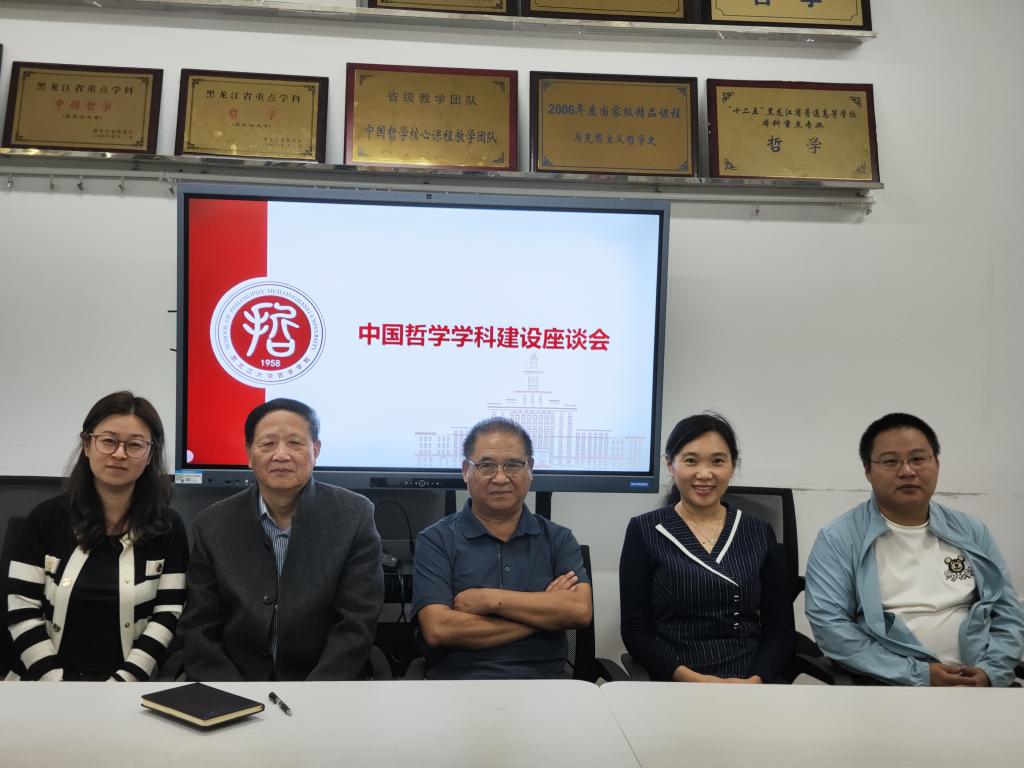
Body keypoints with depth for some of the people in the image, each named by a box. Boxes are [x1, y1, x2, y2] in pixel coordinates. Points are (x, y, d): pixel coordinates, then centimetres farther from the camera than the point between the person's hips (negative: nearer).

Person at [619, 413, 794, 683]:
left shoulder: (760, 532, 9)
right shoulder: (644, 531, 2)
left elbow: (780, 628, 8)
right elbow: (635, 630, -1)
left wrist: (755, 681, -10)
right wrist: (693, 679, -14)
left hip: (753, 685, 2)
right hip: (674, 686, -2)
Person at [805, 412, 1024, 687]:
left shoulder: (972, 532, 12)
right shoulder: (838, 539, -3)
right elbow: (828, 624, -10)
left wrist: (990, 671, -5)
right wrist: (918, 675, -14)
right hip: (887, 685, -5)